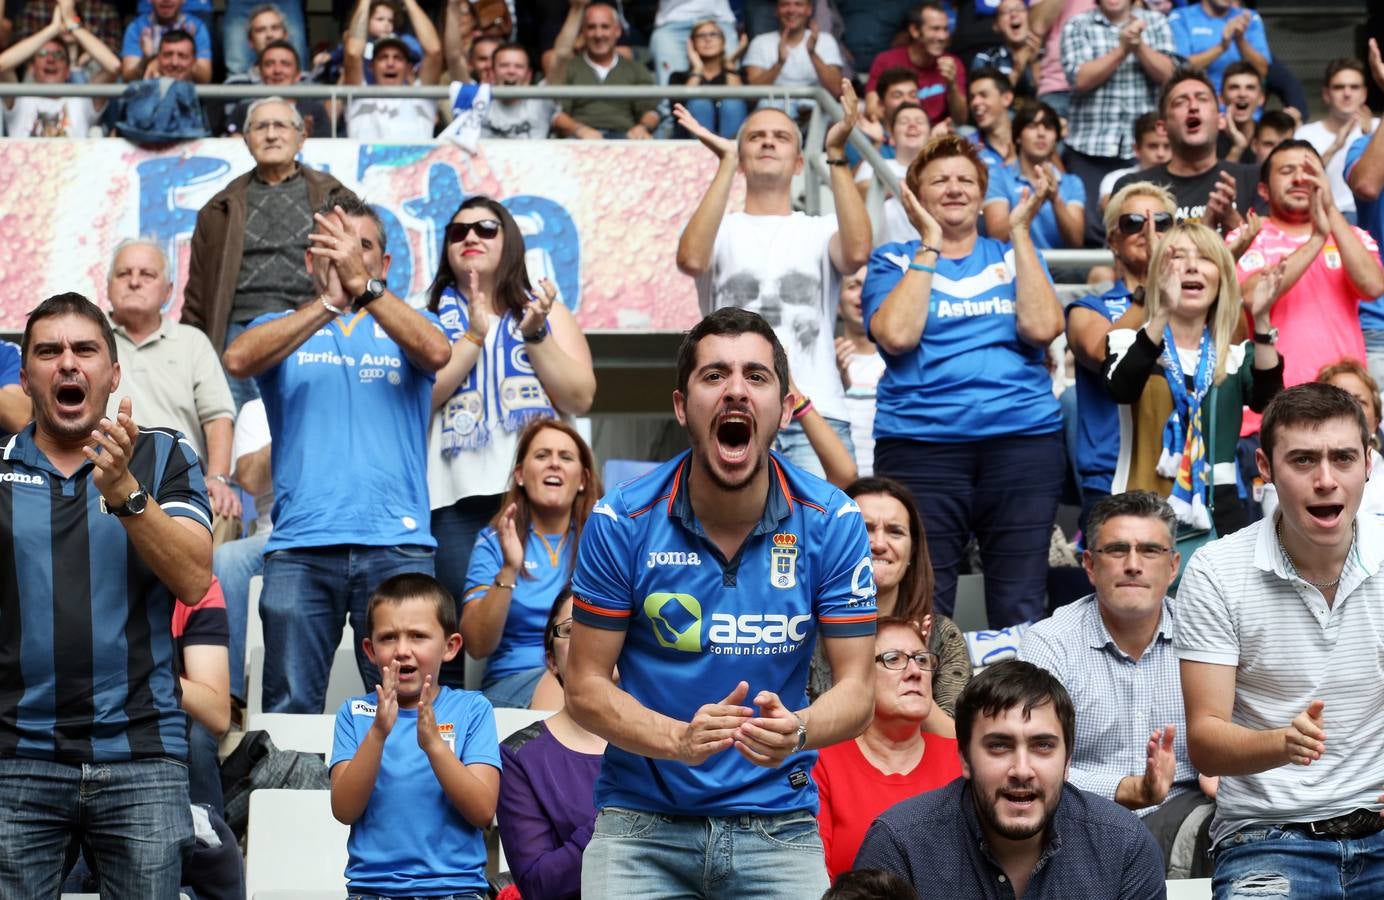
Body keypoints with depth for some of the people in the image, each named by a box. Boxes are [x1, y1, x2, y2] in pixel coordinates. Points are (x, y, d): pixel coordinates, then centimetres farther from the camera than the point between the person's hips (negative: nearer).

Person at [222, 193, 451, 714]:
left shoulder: (404, 327, 16)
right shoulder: (282, 329, 17)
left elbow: (436, 353, -8)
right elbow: (238, 360, -6)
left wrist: (363, 286, -19)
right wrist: (328, 303, -15)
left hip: (397, 543, 0)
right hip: (300, 546, 0)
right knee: (290, 708, -3)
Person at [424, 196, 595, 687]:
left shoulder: (548, 311, 17)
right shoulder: (430, 316, 14)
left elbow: (580, 398, 6)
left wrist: (535, 334, -3)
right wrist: (474, 337, -5)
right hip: (458, 497, -1)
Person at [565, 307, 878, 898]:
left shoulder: (832, 523, -5)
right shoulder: (621, 522, -7)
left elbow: (856, 692, -4)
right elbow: (586, 684, -3)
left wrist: (796, 731, -26)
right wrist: (679, 740, -21)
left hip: (778, 824, 1)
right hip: (641, 825, -1)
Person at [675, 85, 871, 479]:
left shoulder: (820, 230, 16)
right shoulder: (722, 230, 15)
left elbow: (857, 252, -8)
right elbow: (691, 259, -9)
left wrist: (836, 154, -9)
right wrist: (726, 163, -10)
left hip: (817, 414, 0)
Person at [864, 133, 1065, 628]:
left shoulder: (1015, 254, 17)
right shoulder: (896, 261, 12)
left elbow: (1041, 328, -2)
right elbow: (897, 336, -8)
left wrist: (1021, 231, 0)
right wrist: (930, 244, -2)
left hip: (1023, 435, 1)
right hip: (920, 443, -1)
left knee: (1021, 610, -3)